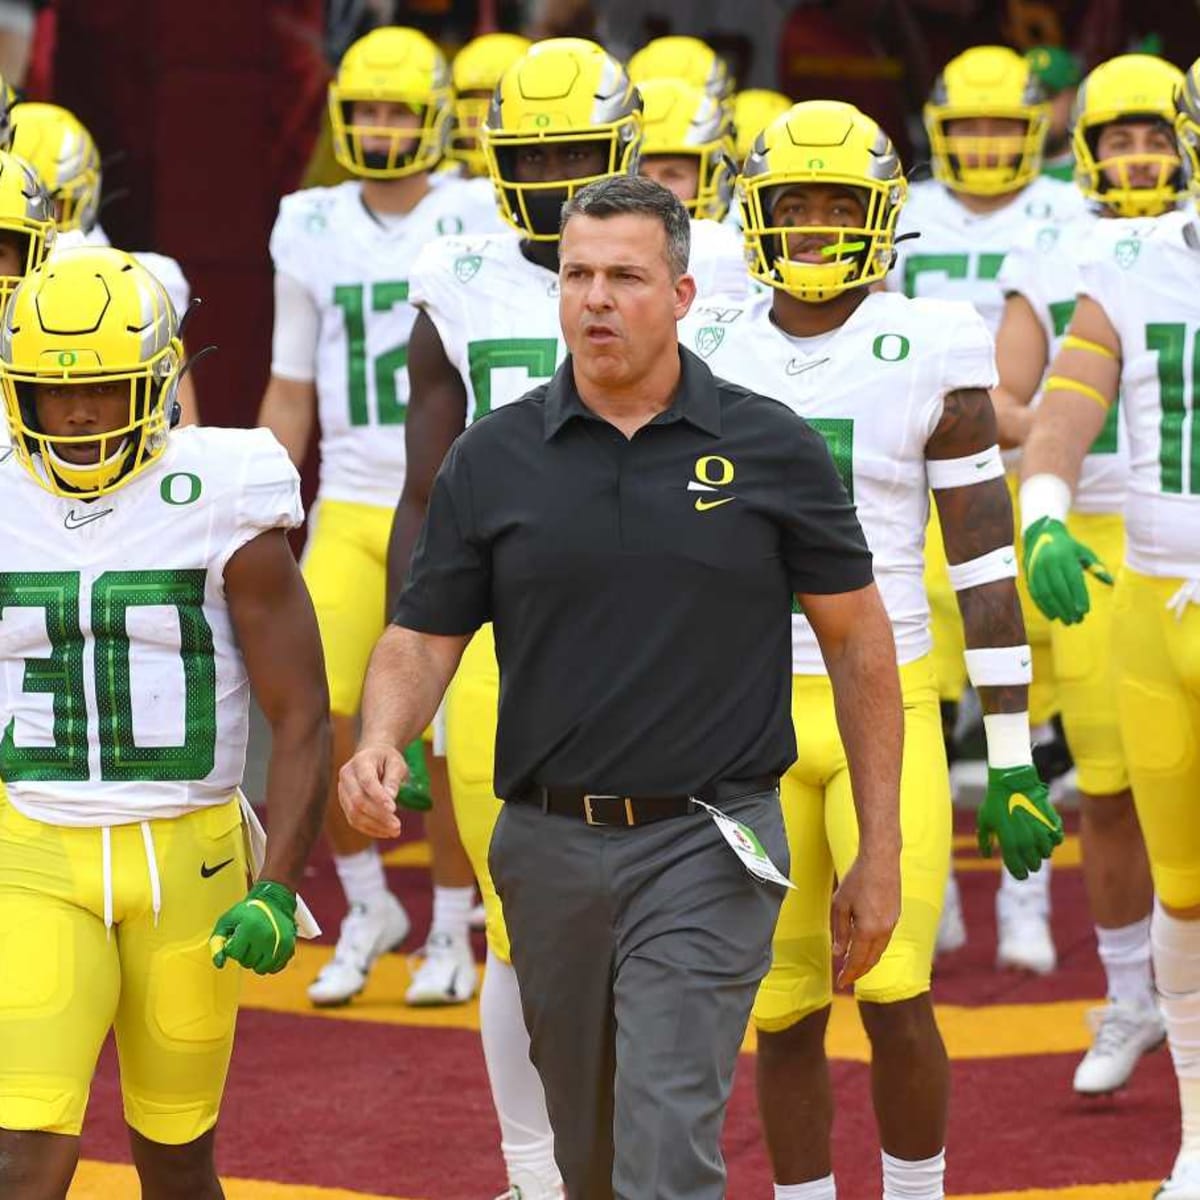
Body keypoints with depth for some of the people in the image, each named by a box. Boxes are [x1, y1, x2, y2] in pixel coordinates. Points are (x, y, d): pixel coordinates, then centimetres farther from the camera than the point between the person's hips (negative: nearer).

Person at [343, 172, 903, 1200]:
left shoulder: (771, 450, -2)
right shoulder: (493, 459, 3)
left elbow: (858, 642, 4)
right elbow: (425, 635, 6)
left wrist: (880, 852, 2)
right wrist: (379, 743, -17)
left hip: (703, 845, -3)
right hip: (550, 845, 3)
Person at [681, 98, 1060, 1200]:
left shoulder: (931, 356, -5)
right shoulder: (713, 352, 2)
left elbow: (987, 568, -3)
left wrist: (1013, 761, -5)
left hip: (887, 707, -2)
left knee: (897, 1004, -9)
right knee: (784, 1016, 5)